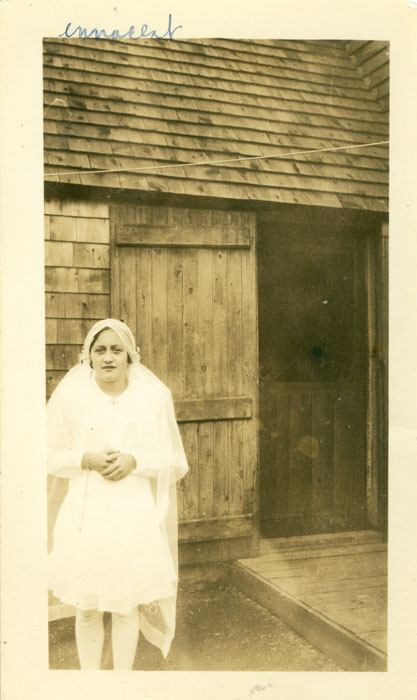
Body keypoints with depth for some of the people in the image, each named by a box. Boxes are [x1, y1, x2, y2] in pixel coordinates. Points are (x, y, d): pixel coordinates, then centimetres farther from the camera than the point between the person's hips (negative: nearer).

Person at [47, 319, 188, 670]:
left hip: (135, 516, 0)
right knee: (87, 609, 10)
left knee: (127, 605, 11)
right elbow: (50, 456, 3)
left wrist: (134, 461, -15)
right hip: (85, 516, 0)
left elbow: (175, 462, 2)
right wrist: (87, 460, -15)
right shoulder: (71, 396, -4)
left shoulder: (153, 397, -3)